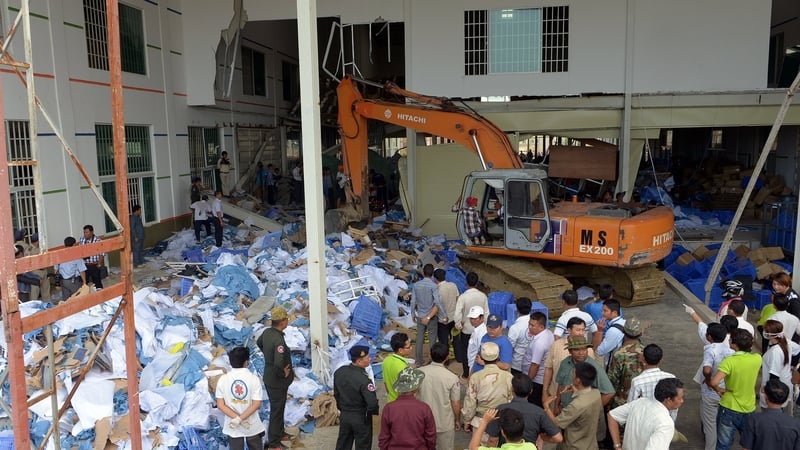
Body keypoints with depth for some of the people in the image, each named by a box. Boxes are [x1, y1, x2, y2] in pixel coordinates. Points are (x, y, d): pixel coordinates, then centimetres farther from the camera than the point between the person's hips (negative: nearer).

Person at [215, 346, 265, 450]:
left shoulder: (223, 379, -9)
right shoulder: (254, 378, -14)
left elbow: (220, 405, -10)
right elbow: (256, 404, -17)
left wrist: (236, 418, -13)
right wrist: (239, 419, -16)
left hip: (232, 427, 1)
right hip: (252, 426, -1)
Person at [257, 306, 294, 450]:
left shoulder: (267, 332, -5)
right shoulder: (278, 340, -32)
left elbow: (259, 343, 18)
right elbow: (278, 364, -41)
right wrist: (284, 373, -21)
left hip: (269, 377, 9)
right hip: (277, 381, -9)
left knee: (278, 407, 26)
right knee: (277, 410, 6)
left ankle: (280, 432, 45)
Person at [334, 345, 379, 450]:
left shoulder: (339, 372, -7)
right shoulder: (364, 380, -29)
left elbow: (336, 393, 6)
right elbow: (372, 403, -30)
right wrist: (373, 412, -8)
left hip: (344, 415, 6)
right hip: (361, 418, -6)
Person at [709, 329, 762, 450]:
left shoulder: (729, 361, -22)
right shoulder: (757, 359, -8)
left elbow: (714, 382, -32)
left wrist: (718, 389, -12)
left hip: (729, 409, -4)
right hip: (749, 409, 4)